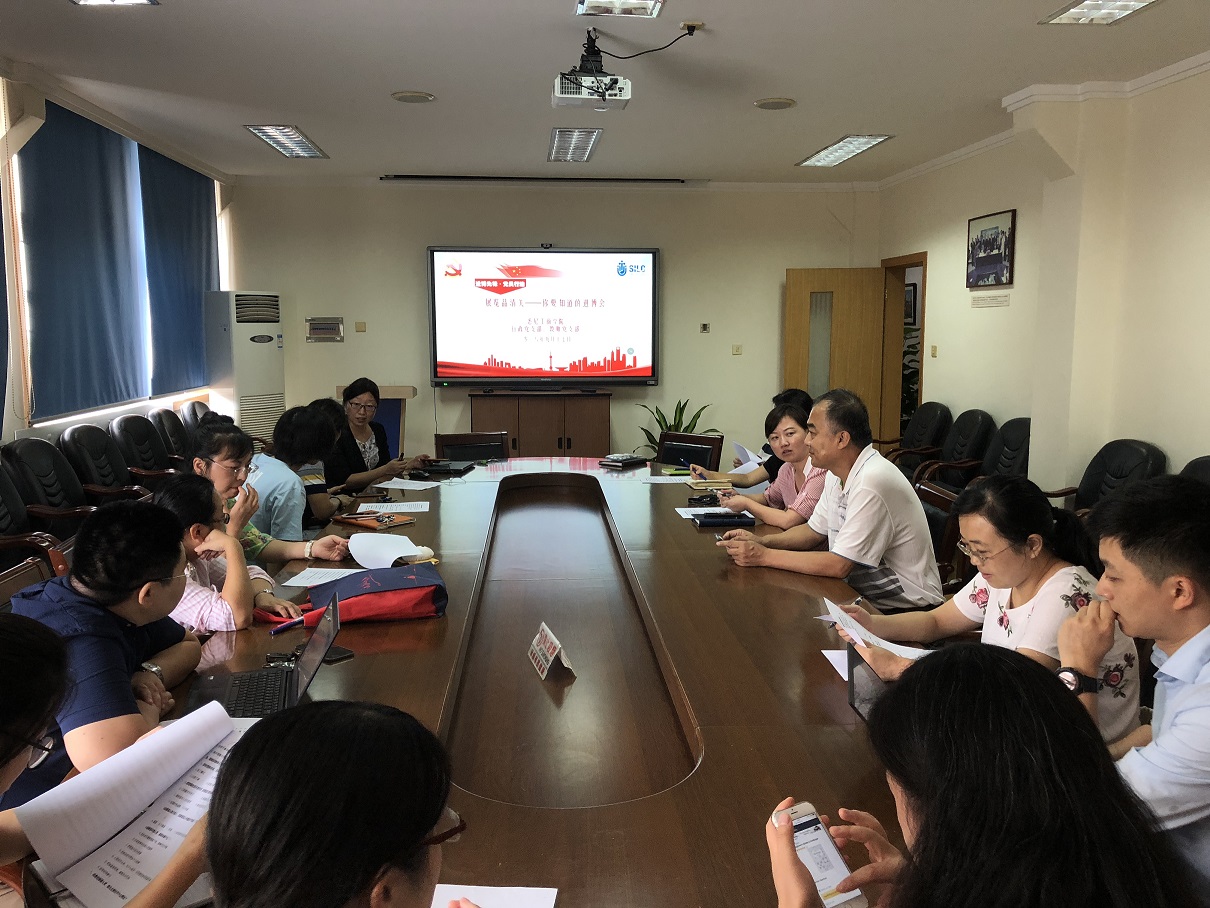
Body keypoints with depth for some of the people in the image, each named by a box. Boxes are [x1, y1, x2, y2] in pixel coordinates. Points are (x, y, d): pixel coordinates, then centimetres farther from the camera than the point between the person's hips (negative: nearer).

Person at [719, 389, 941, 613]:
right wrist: (761, 541, -1)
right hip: (867, 597, 8)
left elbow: (839, 565, -25)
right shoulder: (837, 474, 4)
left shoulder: (872, 482, -26)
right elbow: (815, 531, 15)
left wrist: (764, 556, -19)